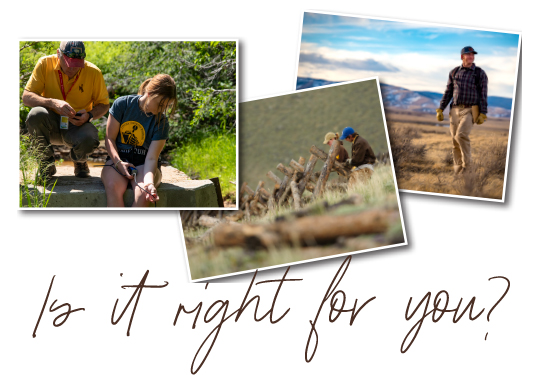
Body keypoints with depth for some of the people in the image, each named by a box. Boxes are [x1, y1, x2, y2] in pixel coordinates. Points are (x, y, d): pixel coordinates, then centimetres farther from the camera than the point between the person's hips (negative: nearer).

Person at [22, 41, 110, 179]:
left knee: (88, 139, -35)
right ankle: (47, 163, -9)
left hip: (77, 126, 0)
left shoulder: (93, 72, -8)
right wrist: (53, 103, -31)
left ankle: (79, 161, 7)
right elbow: (26, 97, -13)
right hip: (50, 125, 0)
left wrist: (89, 115, -20)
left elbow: (103, 105, 3)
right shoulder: (45, 64, -9)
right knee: (36, 114, -35)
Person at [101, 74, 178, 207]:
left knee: (143, 193, -33)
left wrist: (149, 182, -33)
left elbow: (151, 158, -14)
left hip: (144, 164, 0)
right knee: (113, 186, -34)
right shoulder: (122, 104, -6)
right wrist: (118, 162, -18)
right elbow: (110, 138, -2)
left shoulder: (161, 123, -7)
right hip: (118, 159, 0)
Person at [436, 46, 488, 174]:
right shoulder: (454, 72, 9)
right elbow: (448, 93, 11)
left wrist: (483, 115, -12)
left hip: (470, 111, -4)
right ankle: (458, 170, 13)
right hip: (455, 111, 4)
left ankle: (466, 163, -6)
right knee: (455, 141, 1)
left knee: (461, 135, -24)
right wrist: (440, 110, 4)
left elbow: (483, 95, -4)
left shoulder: (480, 74, -1)